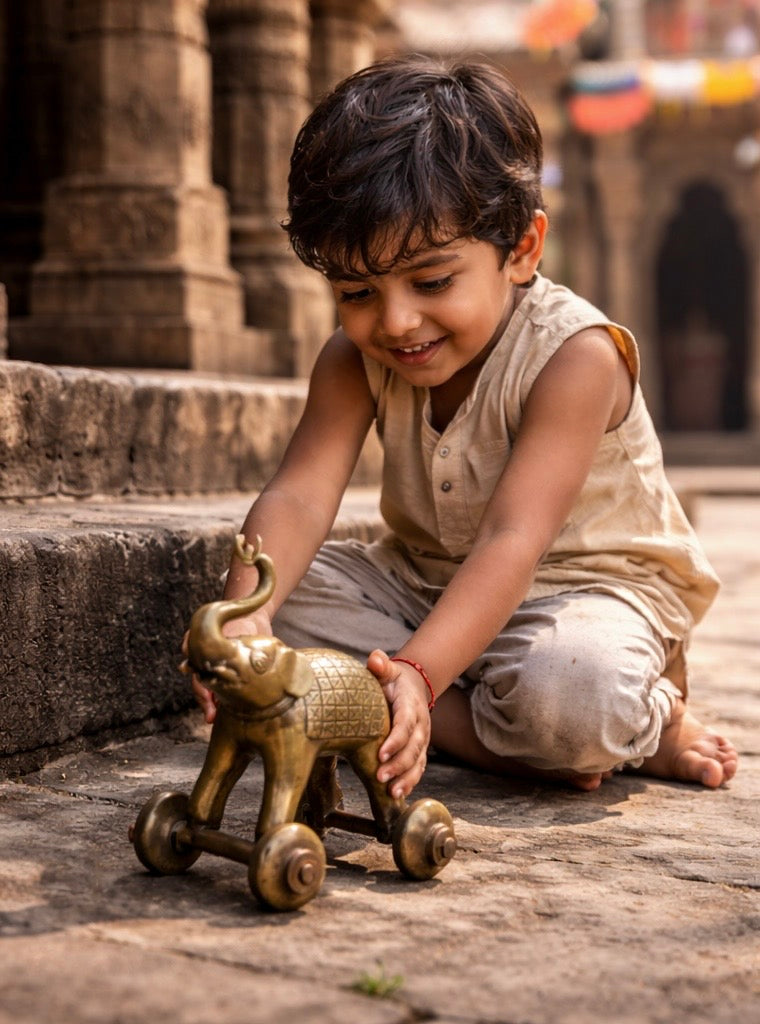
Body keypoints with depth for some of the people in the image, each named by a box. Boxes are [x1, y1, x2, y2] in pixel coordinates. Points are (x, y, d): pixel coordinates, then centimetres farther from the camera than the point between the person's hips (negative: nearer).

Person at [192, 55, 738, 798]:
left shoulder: (573, 355, -25)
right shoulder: (357, 359, -8)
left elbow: (512, 542, -34)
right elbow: (300, 494, -21)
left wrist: (418, 671, -49)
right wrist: (243, 614, -42)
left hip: (582, 587, -6)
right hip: (426, 580, 6)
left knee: (575, 694, -39)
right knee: (283, 596, -16)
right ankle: (491, 736, -17)